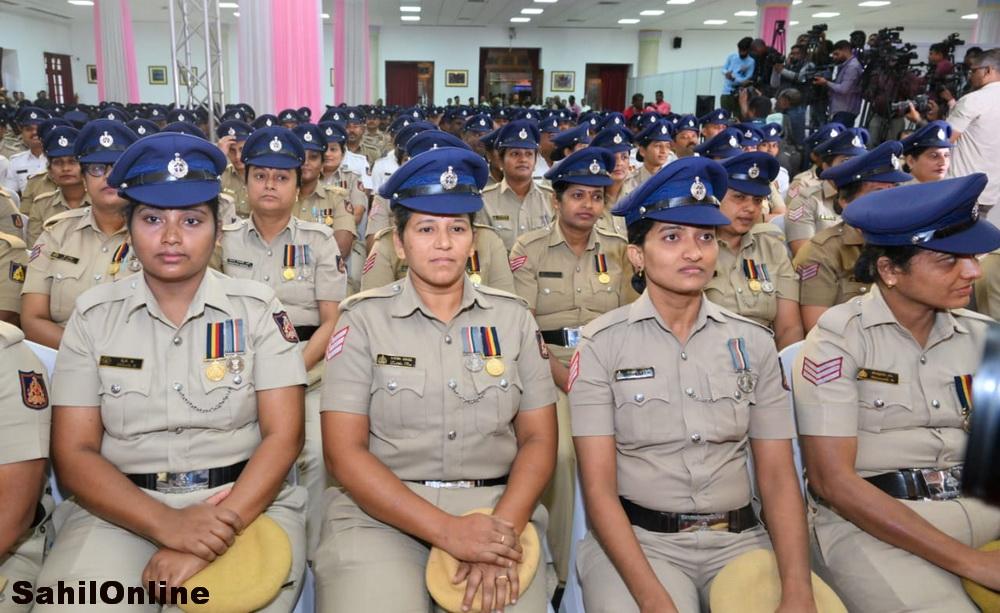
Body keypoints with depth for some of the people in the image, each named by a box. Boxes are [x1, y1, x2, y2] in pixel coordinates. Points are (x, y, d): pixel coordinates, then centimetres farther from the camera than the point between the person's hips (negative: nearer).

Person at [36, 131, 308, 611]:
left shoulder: (257, 309, 0)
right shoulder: (93, 315, 4)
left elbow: (283, 436, -6)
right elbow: (74, 453, 0)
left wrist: (212, 535, -20)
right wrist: (167, 523, -17)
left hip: (246, 502, -1)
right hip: (120, 509, 1)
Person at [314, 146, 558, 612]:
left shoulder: (512, 317, 5)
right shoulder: (364, 318, -1)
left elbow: (538, 439, 4)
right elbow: (344, 452, -7)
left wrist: (502, 529, -14)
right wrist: (447, 530, -17)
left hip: (497, 509, 2)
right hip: (381, 514, -1)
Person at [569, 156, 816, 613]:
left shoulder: (753, 343, 5)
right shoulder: (602, 344, -5)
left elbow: (778, 478, 2)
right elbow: (598, 489, -9)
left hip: (738, 539, 3)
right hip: (637, 540, -3)